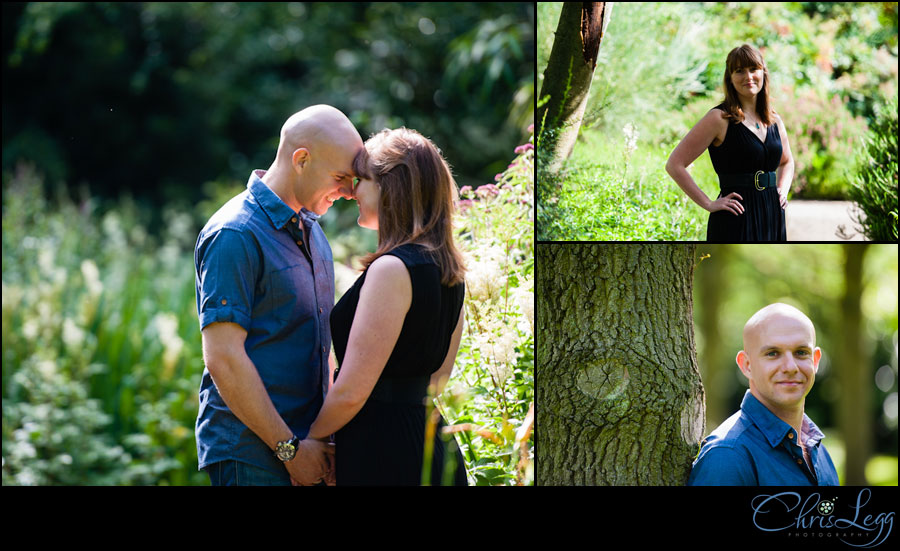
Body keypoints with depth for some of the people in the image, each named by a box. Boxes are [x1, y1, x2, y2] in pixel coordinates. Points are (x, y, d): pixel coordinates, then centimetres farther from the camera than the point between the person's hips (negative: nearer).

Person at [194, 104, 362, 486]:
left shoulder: (310, 229, 14)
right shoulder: (236, 235, -13)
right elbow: (223, 358, -19)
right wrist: (290, 448, -17)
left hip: (302, 444, 8)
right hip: (251, 457, -8)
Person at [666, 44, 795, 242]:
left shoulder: (774, 120, 12)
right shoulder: (720, 118, -6)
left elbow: (786, 162, 32)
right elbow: (674, 164, -10)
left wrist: (783, 190, 13)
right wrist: (709, 204, -11)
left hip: (772, 218, 6)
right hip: (735, 224, -6)